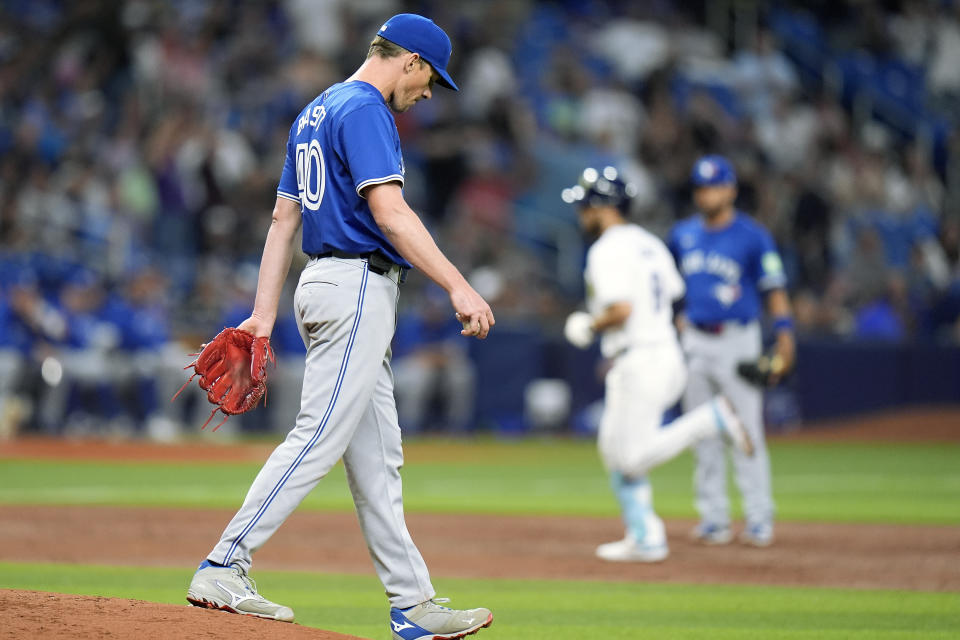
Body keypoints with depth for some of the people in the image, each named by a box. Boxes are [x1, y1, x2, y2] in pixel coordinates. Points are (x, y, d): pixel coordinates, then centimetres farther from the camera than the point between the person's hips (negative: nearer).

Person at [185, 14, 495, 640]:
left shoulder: (315, 112, 20)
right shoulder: (365, 110, -11)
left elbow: (283, 217, 19)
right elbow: (389, 211, -21)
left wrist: (264, 313, 19)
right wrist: (458, 286, -25)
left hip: (326, 284, 11)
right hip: (358, 288, -11)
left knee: (378, 458, 8)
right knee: (320, 436, -11)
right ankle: (223, 569, -12)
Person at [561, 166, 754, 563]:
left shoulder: (607, 250, -13)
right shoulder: (650, 243, 16)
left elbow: (621, 309, -25)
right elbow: (675, 297, 20)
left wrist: (590, 326, -5)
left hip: (639, 362, -10)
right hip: (667, 351, 10)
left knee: (632, 459, -8)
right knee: (615, 451, 16)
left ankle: (712, 418, -14)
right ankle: (645, 538, 16)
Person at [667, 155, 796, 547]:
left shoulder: (752, 236, -4)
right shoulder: (682, 235, 10)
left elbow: (774, 289, -5)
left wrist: (785, 337, -14)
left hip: (738, 341, -5)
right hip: (695, 341, 5)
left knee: (747, 432, -6)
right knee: (705, 437, 6)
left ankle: (759, 519, -1)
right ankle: (713, 518, 12)